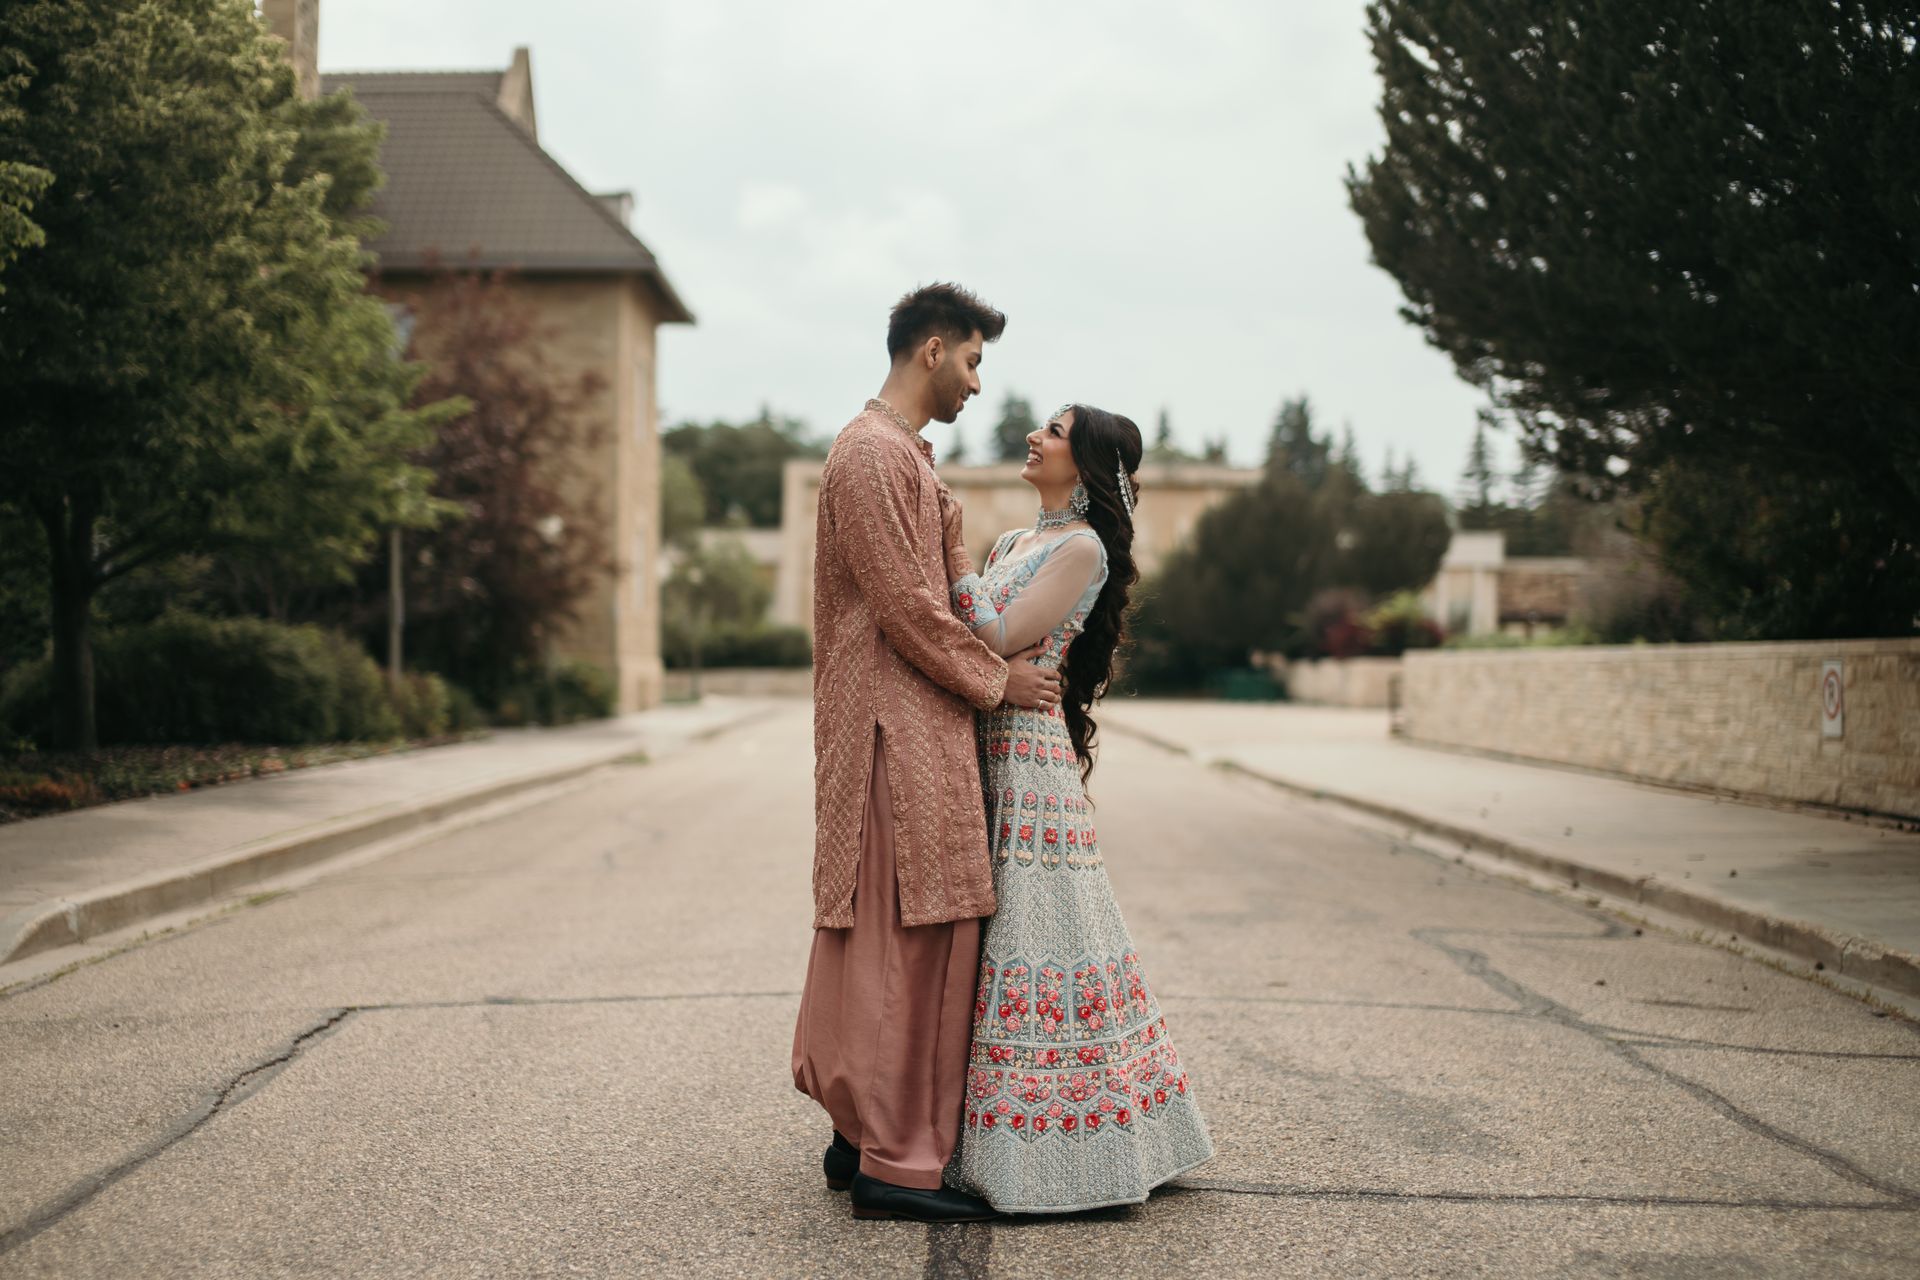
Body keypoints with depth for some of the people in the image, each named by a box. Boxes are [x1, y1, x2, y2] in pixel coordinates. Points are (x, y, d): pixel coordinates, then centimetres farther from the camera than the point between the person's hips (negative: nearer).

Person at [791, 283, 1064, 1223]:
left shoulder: (903, 454, 22)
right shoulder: (872, 453, -12)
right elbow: (904, 604, -17)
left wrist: (999, 659, 14)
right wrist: (995, 678, -8)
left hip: (911, 724, 11)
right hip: (897, 727, -11)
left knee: (876, 935, 13)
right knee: (913, 934, -9)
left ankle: (862, 1136, 20)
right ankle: (895, 1162, -5)